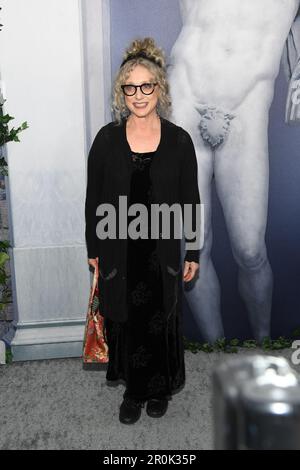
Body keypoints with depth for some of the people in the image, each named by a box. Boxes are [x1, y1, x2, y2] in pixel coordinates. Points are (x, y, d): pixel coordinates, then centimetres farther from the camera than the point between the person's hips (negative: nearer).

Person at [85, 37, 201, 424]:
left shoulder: (178, 140, -4)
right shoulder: (107, 138, -4)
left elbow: (190, 200, 0)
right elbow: (94, 197, 1)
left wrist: (193, 252, 0)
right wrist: (93, 248, 3)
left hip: (162, 250, 0)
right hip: (118, 250, 1)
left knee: (160, 321, 12)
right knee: (124, 320, 10)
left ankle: (159, 389, 35)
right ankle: (134, 390, 33)